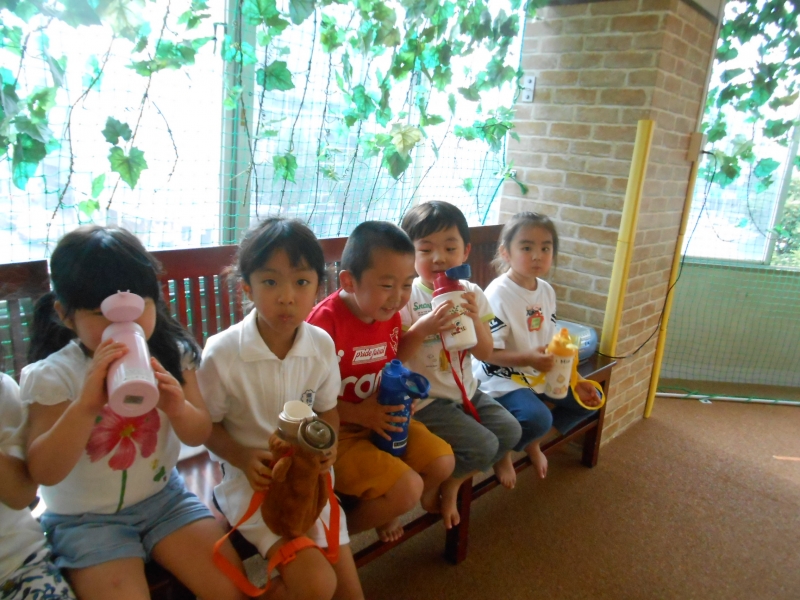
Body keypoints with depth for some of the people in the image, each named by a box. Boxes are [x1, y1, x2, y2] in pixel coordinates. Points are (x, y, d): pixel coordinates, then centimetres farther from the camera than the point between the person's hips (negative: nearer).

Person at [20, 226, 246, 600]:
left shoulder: (171, 354, -8)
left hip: (163, 495, 3)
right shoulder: (51, 375, -16)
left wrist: (178, 408, -28)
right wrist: (87, 404, -37)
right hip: (85, 517, -2)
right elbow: (43, 473, -21)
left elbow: (199, 436, -4)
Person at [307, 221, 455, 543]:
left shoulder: (391, 315, -2)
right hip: (337, 430, -7)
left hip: (381, 418, 8)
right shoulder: (325, 320, -25)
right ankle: (343, 526, 10)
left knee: (443, 462, -1)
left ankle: (389, 510, 25)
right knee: (407, 488, -19)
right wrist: (358, 414, -23)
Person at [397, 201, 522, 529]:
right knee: (483, 446, -16)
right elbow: (394, 357, -19)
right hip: (424, 399, -6)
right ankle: (436, 483, 12)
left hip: (466, 391, 7)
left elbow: (485, 353, 0)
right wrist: (423, 328, -33)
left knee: (510, 431, 0)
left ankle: (453, 481, 23)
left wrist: (476, 319, -19)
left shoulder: (472, 294, 0)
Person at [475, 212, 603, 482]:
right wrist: (527, 358, -36)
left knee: (589, 398, 10)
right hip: (502, 378, -8)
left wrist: (574, 380, 2)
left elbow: (550, 346, 9)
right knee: (538, 417, -31)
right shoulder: (498, 294, -21)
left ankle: (532, 441, 19)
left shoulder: (546, 291, 3)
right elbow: (488, 352, -23)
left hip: (539, 374, 9)